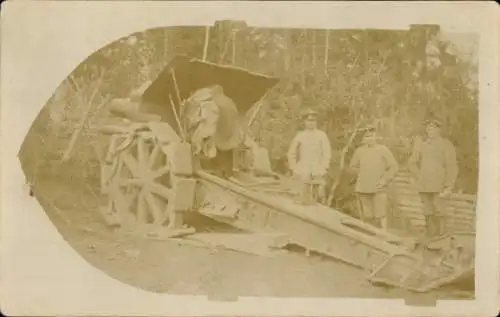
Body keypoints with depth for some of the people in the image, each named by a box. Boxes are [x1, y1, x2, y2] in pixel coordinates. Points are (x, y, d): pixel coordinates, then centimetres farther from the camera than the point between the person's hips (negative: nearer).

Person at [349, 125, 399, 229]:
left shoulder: (383, 150, -2)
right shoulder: (359, 151, 3)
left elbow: (394, 167, 2)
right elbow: (353, 166, 19)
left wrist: (385, 180, -6)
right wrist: (362, 175, 8)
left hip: (379, 189, -2)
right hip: (363, 189, 2)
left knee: (380, 216, -10)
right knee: (367, 216, 6)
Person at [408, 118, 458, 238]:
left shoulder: (446, 145, -1)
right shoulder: (421, 145, 12)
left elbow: (452, 167, -6)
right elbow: (411, 163, 20)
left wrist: (448, 187, -11)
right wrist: (420, 177, 8)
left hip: (440, 187, -4)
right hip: (424, 187, 4)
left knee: (439, 213, -10)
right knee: (428, 214, 6)